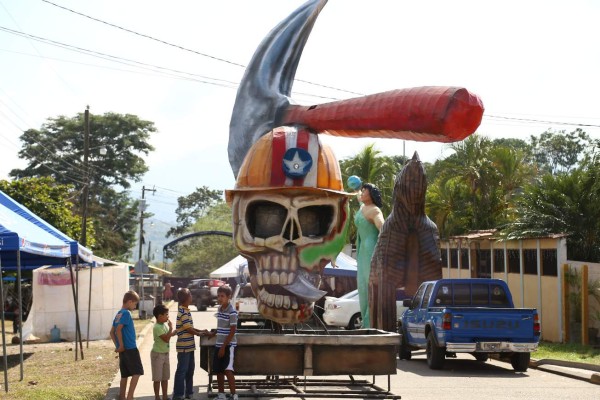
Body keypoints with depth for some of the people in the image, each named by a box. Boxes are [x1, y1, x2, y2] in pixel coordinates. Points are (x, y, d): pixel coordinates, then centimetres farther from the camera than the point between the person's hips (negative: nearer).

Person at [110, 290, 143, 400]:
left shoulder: (118, 314, 14)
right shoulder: (126, 313, -12)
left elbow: (112, 332, 17)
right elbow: (118, 330, -22)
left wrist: (117, 346, 13)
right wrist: (121, 345, -16)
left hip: (123, 350, 8)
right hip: (130, 349, -8)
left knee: (125, 375, 12)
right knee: (137, 372, -2)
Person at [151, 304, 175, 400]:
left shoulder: (165, 324, 6)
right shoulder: (157, 327, -21)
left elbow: (170, 335, 21)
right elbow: (166, 339, -27)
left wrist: (175, 331, 6)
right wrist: (171, 328, -22)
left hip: (165, 353, 9)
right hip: (158, 354, -9)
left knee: (165, 377, 13)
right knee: (157, 378, -1)